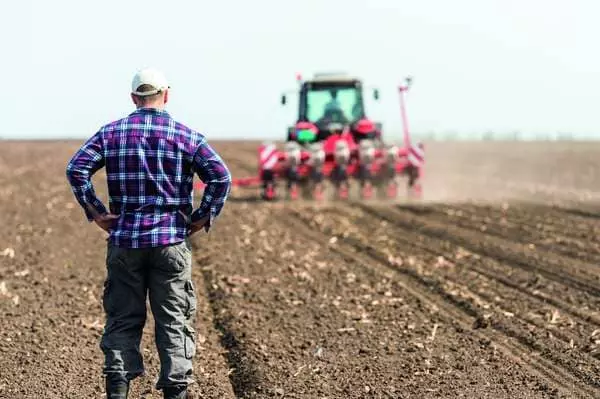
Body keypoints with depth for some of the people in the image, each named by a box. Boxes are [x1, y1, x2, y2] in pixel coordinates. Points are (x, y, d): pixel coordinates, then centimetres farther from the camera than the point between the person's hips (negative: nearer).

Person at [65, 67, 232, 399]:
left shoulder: (111, 133, 4)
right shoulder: (185, 135, 0)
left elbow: (76, 168, -5)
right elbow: (221, 176, -10)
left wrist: (95, 212, -1)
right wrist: (203, 218, -2)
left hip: (124, 239, 1)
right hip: (171, 241, -1)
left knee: (122, 319, 8)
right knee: (174, 321, 6)